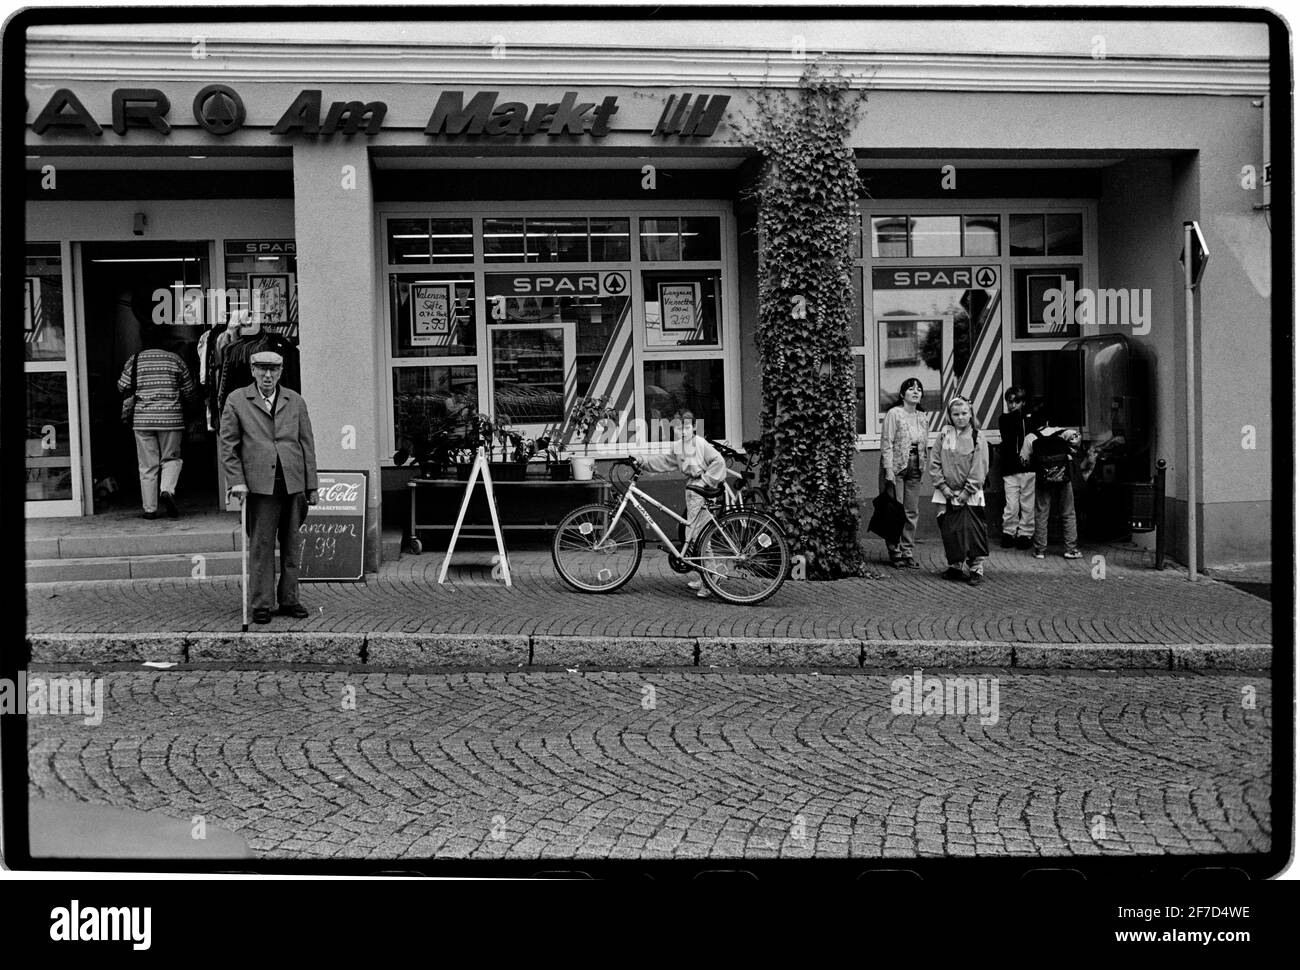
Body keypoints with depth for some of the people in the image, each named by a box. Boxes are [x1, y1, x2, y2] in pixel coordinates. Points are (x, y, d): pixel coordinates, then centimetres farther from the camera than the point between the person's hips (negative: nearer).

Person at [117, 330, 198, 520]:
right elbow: (190, 392, 8)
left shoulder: (134, 361, 3)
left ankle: (149, 509, 7)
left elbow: (122, 387, 4)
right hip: (170, 418, 0)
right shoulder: (175, 360, 4)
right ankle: (167, 490, -14)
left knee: (147, 465, 5)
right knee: (171, 458, 13)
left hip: (142, 419, 1)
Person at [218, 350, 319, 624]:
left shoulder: (295, 401, 12)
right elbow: (228, 445, 4)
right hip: (260, 484, -3)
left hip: (293, 483, 3)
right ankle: (262, 604, 6)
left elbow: (307, 444, 12)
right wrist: (237, 481, -6)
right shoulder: (236, 401, 6)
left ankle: (289, 600, 17)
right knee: (261, 545, -1)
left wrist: (311, 486, 8)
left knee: (291, 545, 8)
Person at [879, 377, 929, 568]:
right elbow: (886, 443, -11)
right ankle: (895, 553, 4)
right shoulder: (894, 414, -7)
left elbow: (925, 447, 16)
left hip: (915, 468, 6)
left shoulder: (923, 418, 11)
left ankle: (907, 552, 14)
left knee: (912, 512, 6)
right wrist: (888, 469, -16)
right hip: (896, 466, -6)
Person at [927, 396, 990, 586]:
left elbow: (979, 469, -7)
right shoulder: (944, 435, 5)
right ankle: (955, 566, 21)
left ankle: (977, 569, -3)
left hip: (970, 495, -3)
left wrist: (966, 492, -12)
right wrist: (942, 486, -6)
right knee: (949, 531, 8)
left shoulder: (978, 438, -3)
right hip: (946, 494, 3)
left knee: (972, 530, -8)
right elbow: (934, 462, 4)